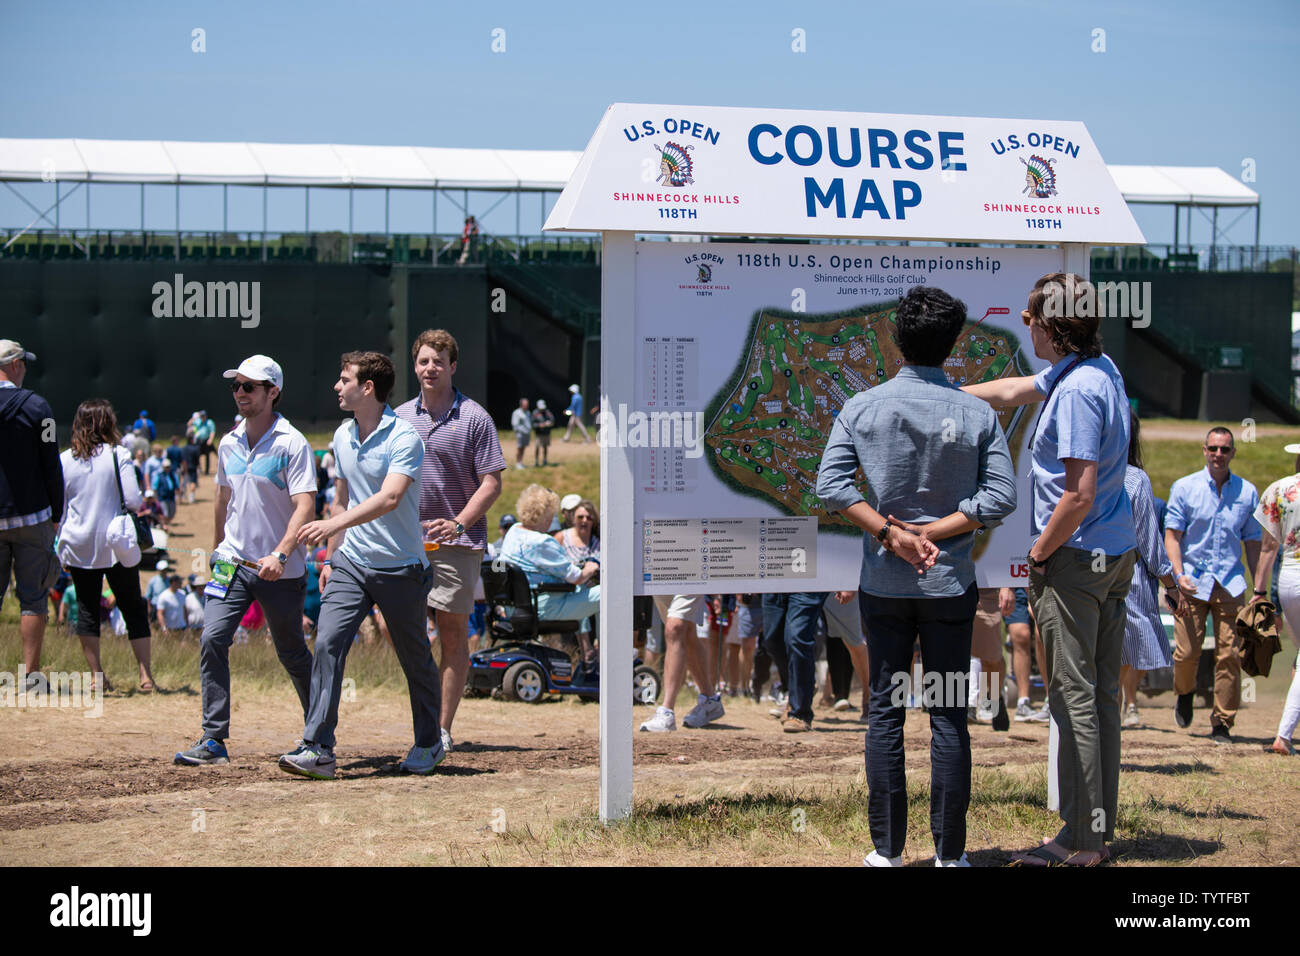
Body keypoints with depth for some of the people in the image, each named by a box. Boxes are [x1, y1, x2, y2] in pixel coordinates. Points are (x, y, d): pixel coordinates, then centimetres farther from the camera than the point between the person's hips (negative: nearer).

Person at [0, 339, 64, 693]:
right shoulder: (36, 407, -6)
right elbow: (51, 466, -4)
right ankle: (31, 674, 0)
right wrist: (56, 514, 4)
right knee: (32, 597, 2)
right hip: (31, 518, -2)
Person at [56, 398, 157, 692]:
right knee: (133, 609, 6)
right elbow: (134, 500, -12)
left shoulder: (64, 461, 0)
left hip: (78, 547, 2)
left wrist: (61, 542, 15)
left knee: (87, 609, 9)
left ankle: (97, 676, 7)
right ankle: (146, 675, 2)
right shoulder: (117, 456, -7)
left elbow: (57, 510, 4)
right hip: (117, 546, -2)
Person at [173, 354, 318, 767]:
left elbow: (305, 505, -19)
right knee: (212, 640, -11)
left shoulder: (291, 443, -11)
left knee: (292, 653, 6)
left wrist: (280, 554, -31)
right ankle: (214, 740, -9)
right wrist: (217, 549, 29)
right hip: (234, 562, 5)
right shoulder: (228, 444, 9)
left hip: (281, 570, -5)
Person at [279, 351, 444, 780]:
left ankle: (429, 744, 28)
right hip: (350, 563, 5)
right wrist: (330, 556, 20)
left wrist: (334, 524, -38)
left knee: (415, 660, 8)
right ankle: (318, 749, -14)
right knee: (327, 643, -12)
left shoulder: (404, 438, -14)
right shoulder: (342, 437, 9)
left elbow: (389, 498, -28)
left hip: (400, 567, -5)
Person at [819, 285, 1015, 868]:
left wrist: (892, 534, -11)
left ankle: (887, 850, 8)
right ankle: (950, 852, 7)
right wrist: (932, 533, -9)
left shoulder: (861, 408, -2)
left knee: (885, 712, 7)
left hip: (883, 583, 0)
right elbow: (1001, 497, -10)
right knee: (949, 716, 5)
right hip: (950, 583, 0)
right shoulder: (978, 415, -2)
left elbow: (832, 486, -11)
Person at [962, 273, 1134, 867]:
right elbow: (1014, 391, 26)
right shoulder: (1099, 369, 10)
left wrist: (1039, 555, -11)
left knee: (1075, 698, -5)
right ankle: (1102, 829, 17)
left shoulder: (1077, 392, -20)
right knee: (1102, 694, 11)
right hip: (1116, 553, 10)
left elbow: (1079, 495, -24)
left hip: (1074, 556, -10)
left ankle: (1082, 840, -2)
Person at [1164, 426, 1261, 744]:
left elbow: (1253, 541, 13)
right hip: (1193, 582, -1)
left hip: (1231, 583, 1)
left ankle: (1222, 723, 3)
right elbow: (1172, 535, 2)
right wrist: (1179, 574, -12)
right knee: (1187, 651, -3)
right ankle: (1185, 693, 30)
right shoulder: (1185, 488, 4)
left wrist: (1260, 587, 6)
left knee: (1229, 655, -6)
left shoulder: (1247, 492, 10)